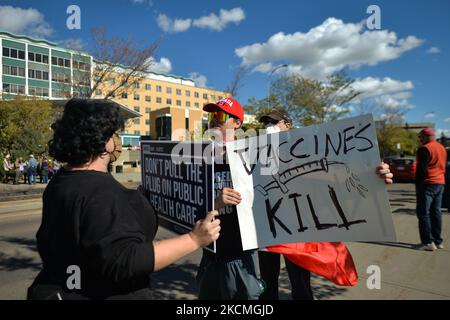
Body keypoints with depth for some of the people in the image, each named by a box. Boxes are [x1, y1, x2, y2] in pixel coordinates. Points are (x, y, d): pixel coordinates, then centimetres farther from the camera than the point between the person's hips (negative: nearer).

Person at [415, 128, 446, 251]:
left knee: (423, 213, -4)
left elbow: (421, 169, -17)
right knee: (436, 212, 13)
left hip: (427, 184, -9)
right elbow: (443, 167, 20)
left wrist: (418, 184, -11)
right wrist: (440, 179, 23)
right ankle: (438, 241, 17)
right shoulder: (442, 148, 15)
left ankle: (428, 242, -4)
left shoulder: (425, 149, -14)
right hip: (440, 183, 9)